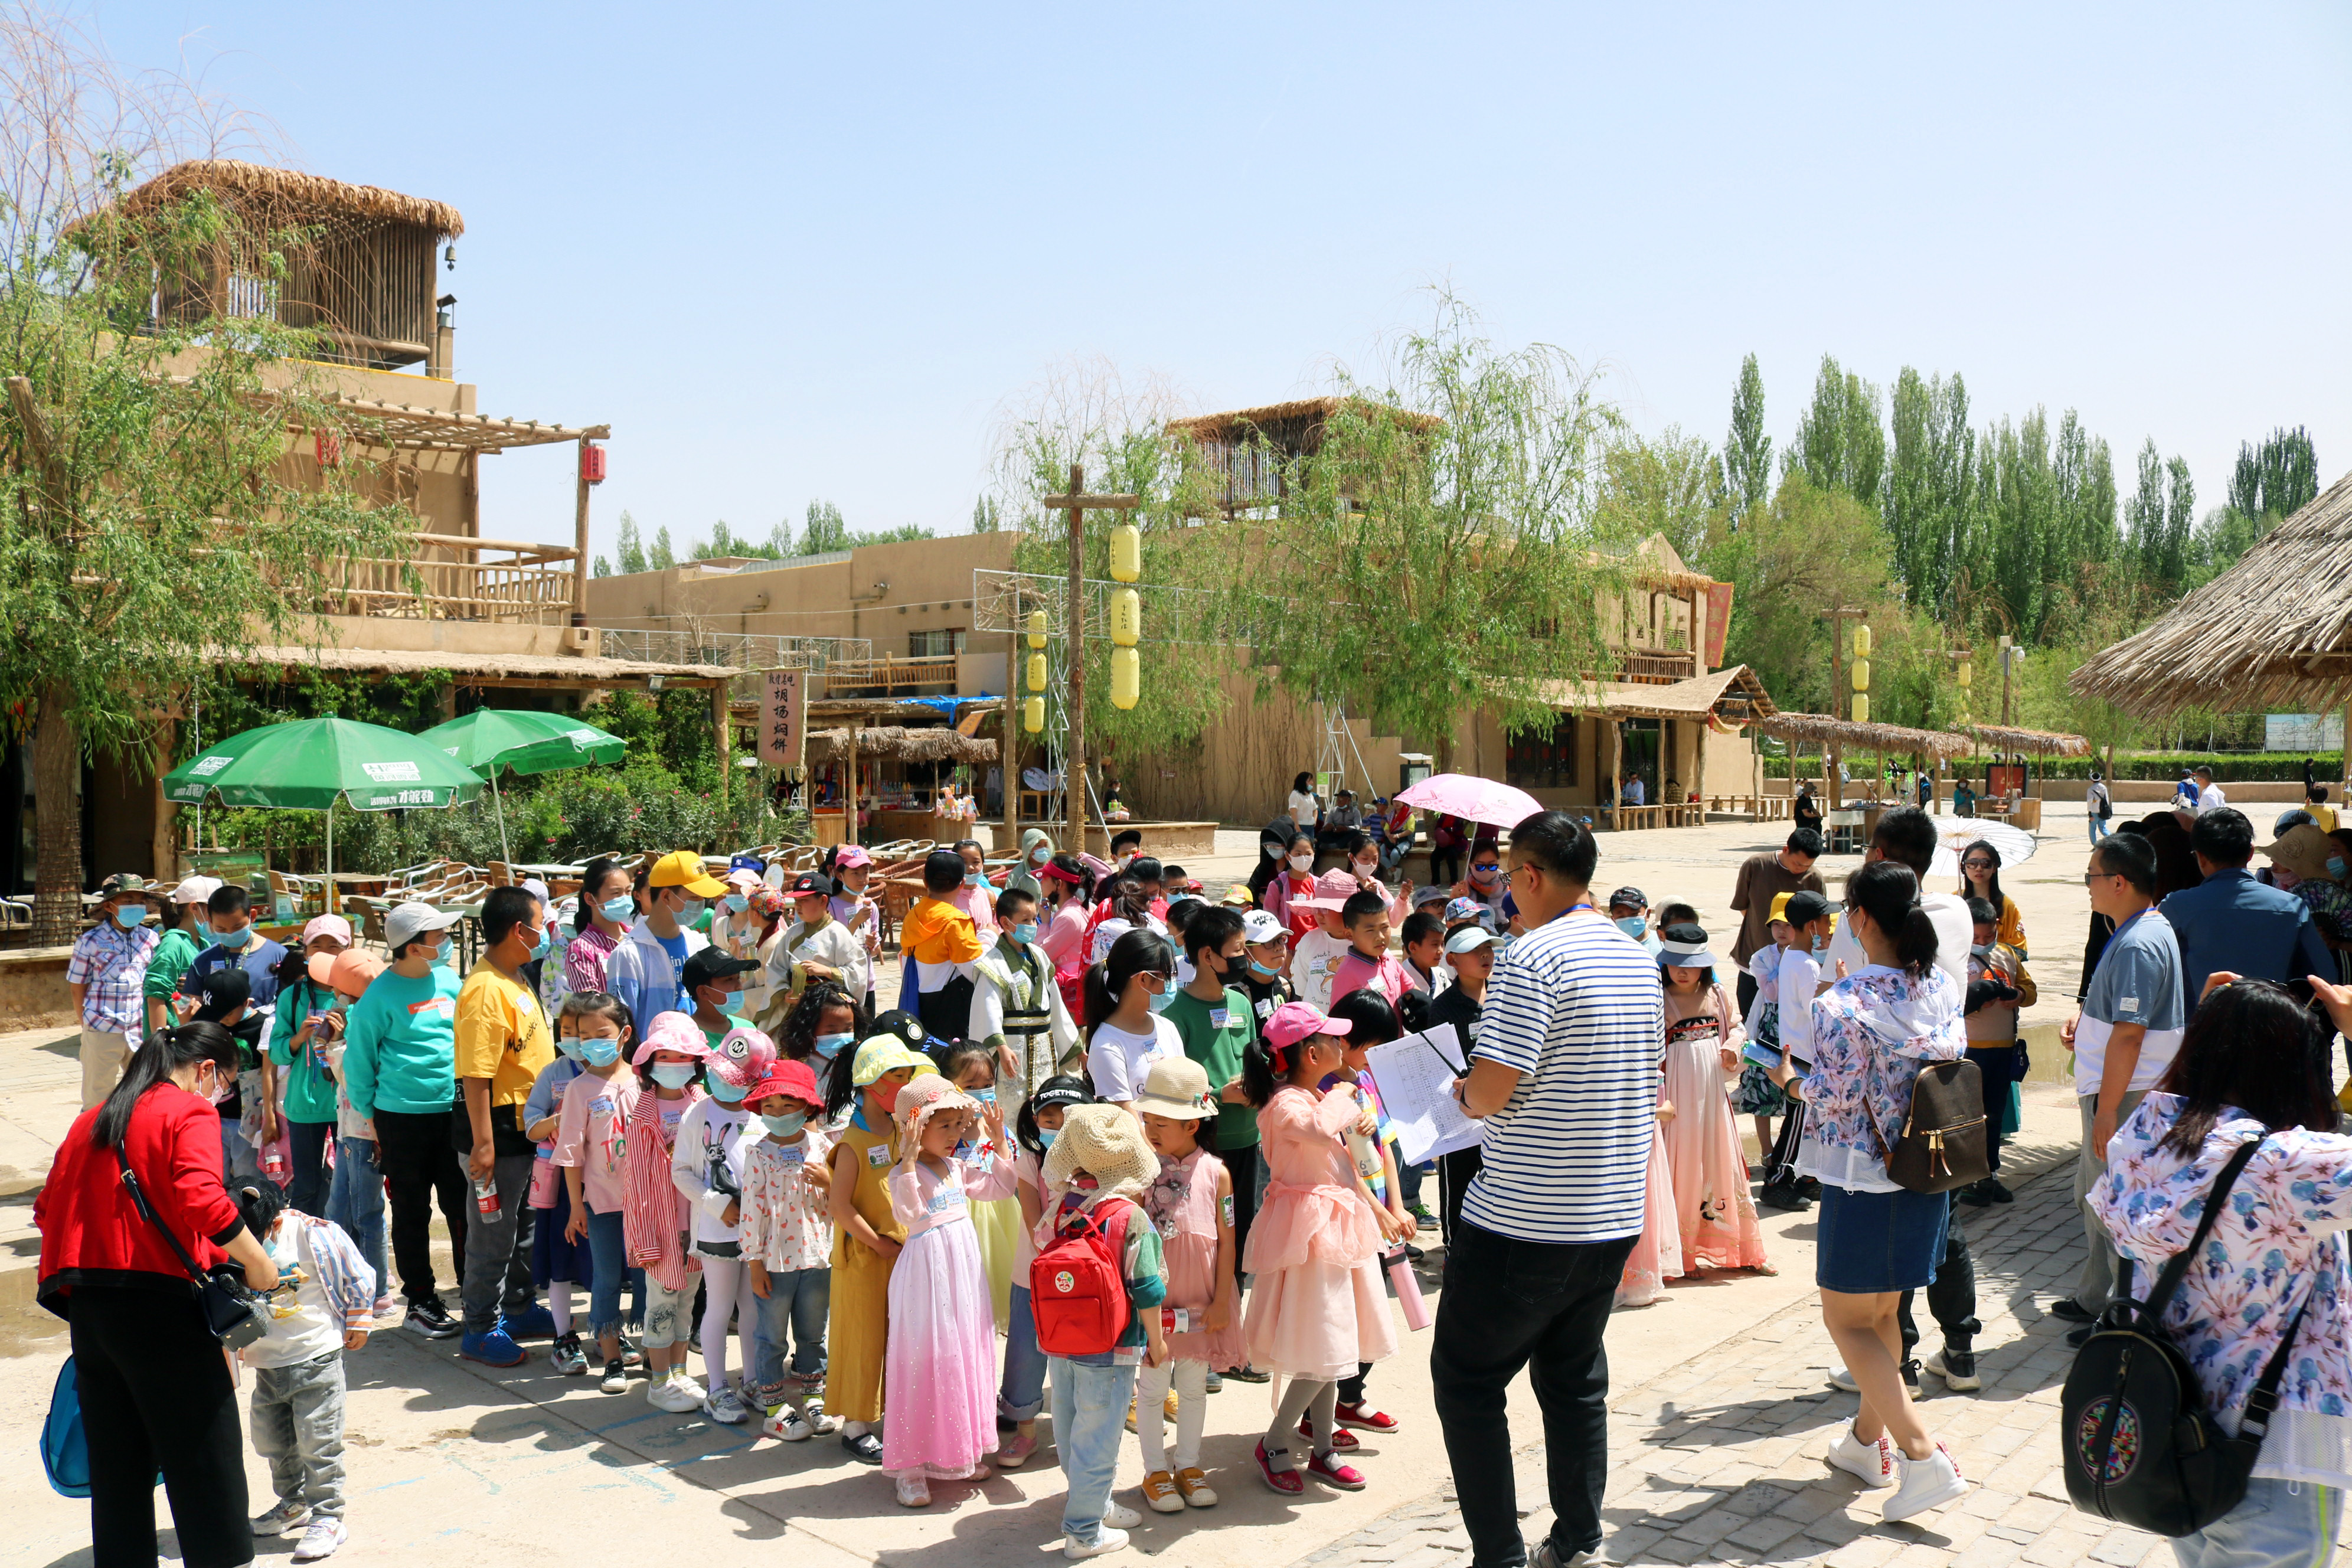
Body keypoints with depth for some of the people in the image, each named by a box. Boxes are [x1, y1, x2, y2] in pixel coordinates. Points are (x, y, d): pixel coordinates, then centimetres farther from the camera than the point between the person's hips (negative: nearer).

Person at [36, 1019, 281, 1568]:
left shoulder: (92, 1119, 15)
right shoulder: (191, 1112, -7)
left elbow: (49, 1208, 15)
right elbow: (202, 1200, -22)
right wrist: (258, 1263, -14)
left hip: (86, 1307, 7)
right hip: (160, 1303, -7)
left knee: (116, 1464, 16)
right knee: (205, 1460, 1)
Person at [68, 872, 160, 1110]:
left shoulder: (151, 939, 4)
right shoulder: (90, 941, -4)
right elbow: (77, 988, 3)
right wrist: (88, 1025, 3)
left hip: (141, 1031, 3)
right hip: (102, 1034, -3)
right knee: (97, 1101, 7)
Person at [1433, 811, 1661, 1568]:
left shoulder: (1534, 957, -18)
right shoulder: (1638, 958, 8)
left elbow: (1491, 1090, -23)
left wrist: (1461, 1092, 1)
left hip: (1522, 1222, -8)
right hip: (1615, 1217, 8)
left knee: (1467, 1380, 7)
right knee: (1576, 1379, 20)